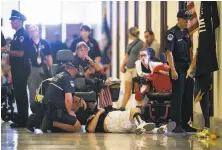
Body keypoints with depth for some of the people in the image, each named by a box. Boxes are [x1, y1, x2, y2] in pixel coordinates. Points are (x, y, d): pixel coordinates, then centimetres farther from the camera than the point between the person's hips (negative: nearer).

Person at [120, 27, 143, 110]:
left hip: (136, 68, -8)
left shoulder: (140, 43, -6)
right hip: (129, 69, 8)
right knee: (127, 90, 7)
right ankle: (122, 107, 8)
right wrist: (122, 65, 14)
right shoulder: (131, 44, 18)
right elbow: (127, 56, 24)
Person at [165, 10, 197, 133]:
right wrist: (173, 70, -20)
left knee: (188, 97, 9)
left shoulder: (186, 32, 12)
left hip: (187, 68, 7)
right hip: (177, 69, -7)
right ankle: (177, 125, -3)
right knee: (177, 97, -6)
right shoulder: (172, 33, -11)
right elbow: (169, 52, -16)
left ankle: (185, 123, 17)